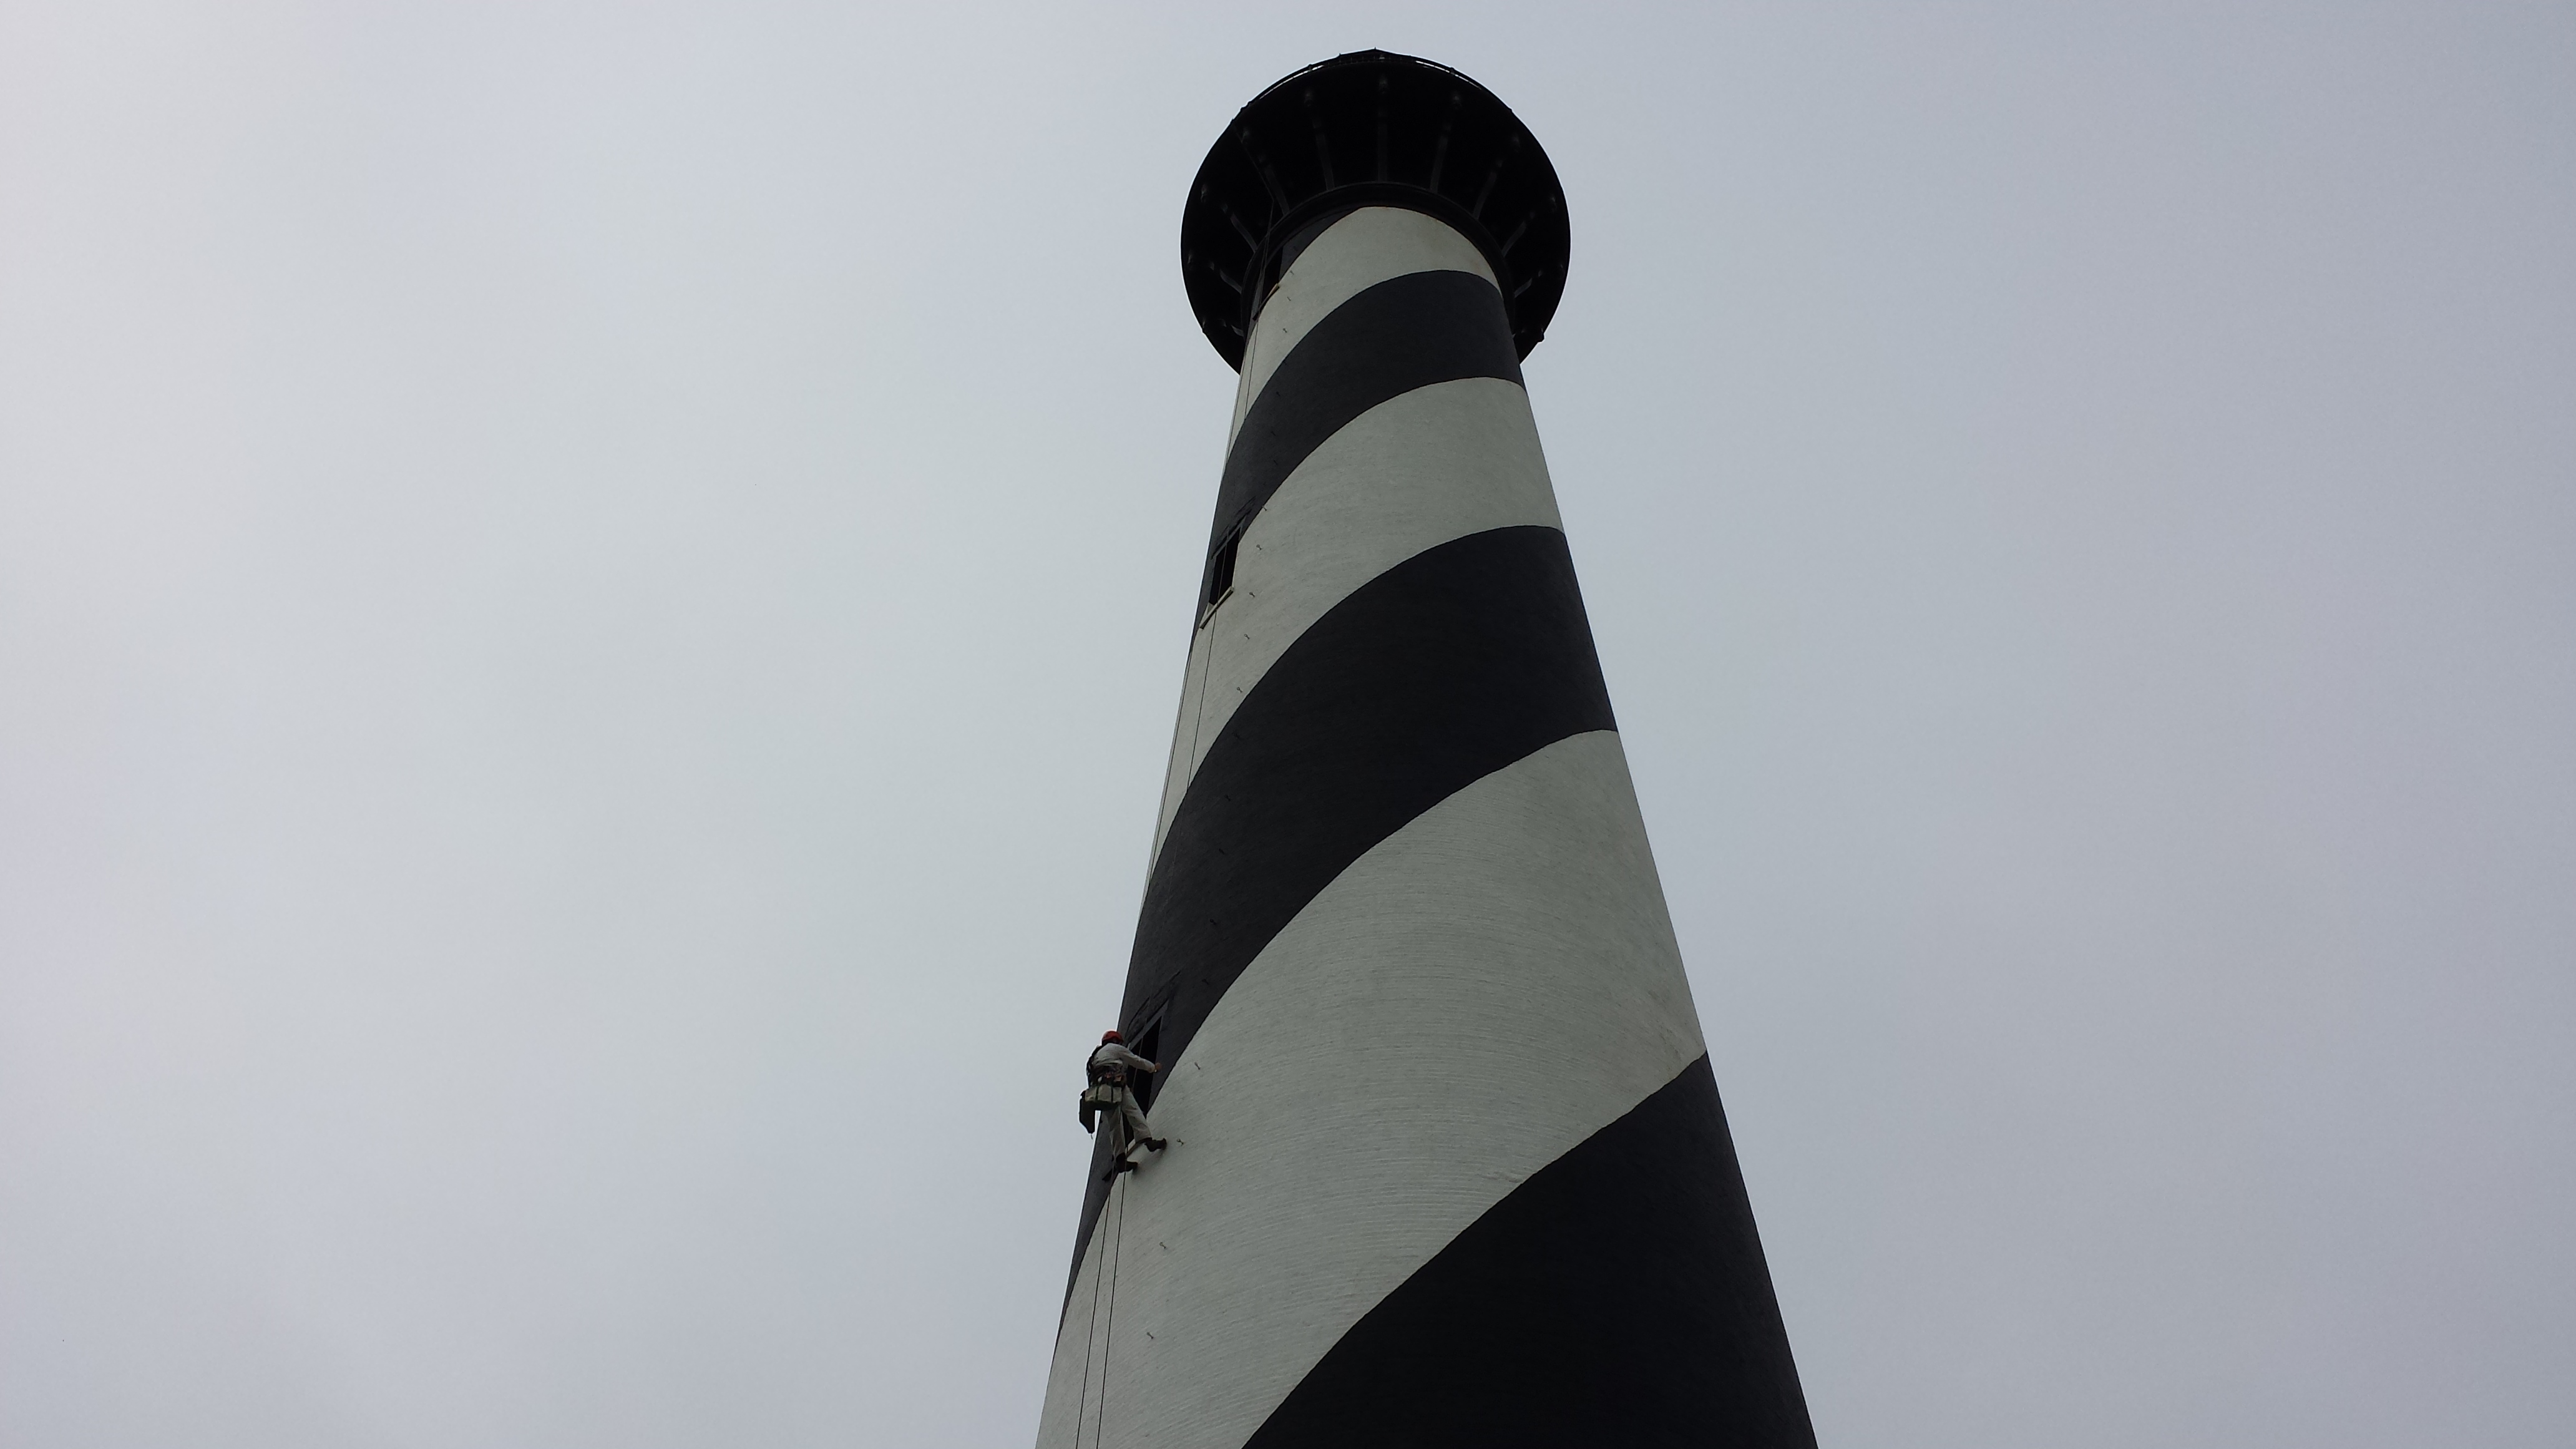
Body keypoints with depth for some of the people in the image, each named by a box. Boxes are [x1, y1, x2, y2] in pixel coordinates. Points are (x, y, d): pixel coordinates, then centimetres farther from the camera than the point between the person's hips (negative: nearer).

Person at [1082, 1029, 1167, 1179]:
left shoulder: (1096, 1056, 41)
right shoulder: (1115, 1048, 21)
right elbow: (1136, 1061, 24)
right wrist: (1153, 1067, 42)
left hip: (1099, 1091, 6)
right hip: (1115, 1084, -6)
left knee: (1115, 1125, 3)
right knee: (1133, 1111, -18)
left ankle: (1119, 1158, -9)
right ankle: (1147, 1139, -38)